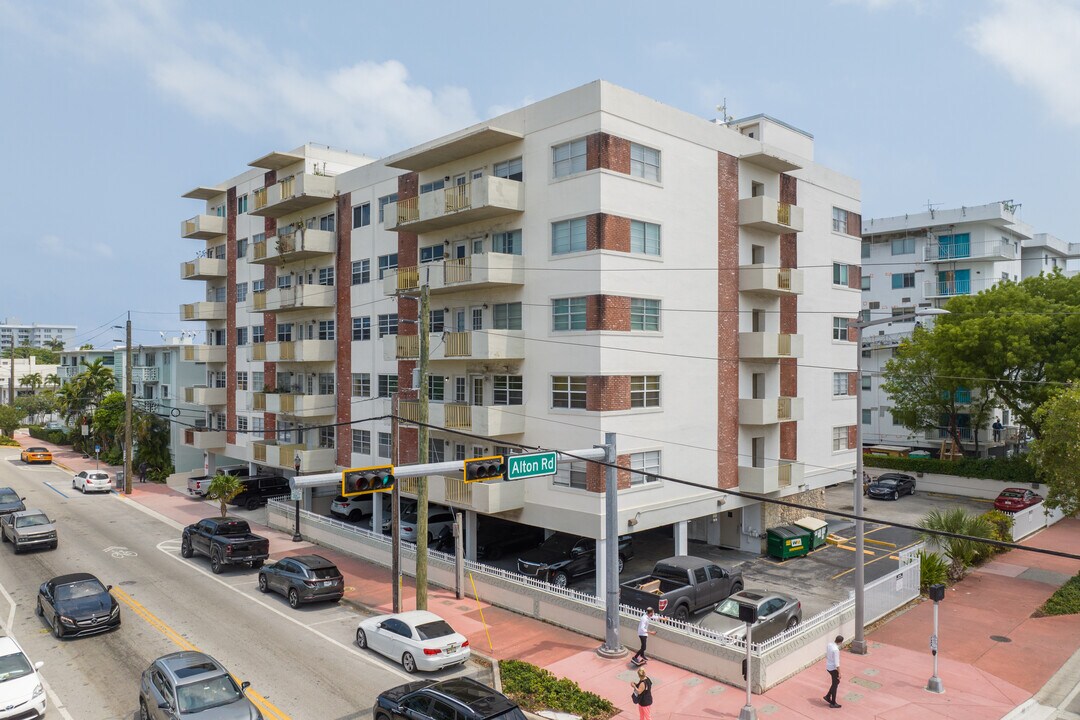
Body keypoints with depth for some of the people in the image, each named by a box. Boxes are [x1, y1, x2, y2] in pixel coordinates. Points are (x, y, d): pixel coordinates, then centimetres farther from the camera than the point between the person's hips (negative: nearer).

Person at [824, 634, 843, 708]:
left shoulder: (829, 645, -2)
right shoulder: (836, 650, -28)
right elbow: (837, 663, -25)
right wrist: (839, 673, -16)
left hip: (828, 667, 8)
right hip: (833, 668, -8)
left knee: (836, 682, 24)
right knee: (835, 685, 8)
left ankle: (828, 696, 28)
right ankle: (833, 703, 20)